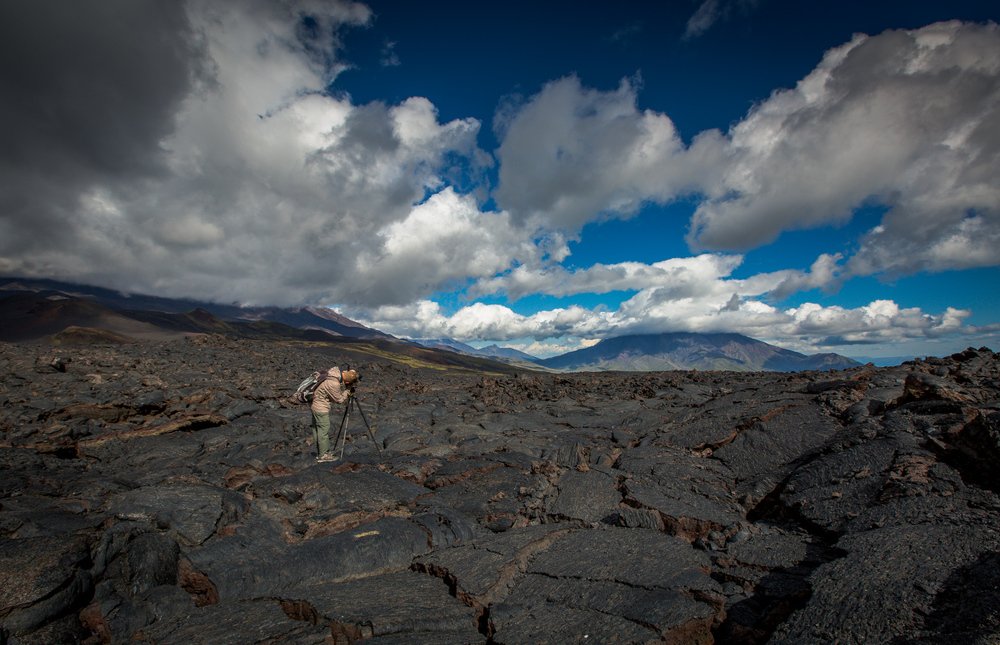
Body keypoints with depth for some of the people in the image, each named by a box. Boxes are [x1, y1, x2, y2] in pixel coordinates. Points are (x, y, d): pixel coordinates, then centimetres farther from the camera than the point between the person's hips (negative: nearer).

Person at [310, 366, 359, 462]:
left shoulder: (337, 372, -6)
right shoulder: (334, 384, -31)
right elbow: (339, 400, -17)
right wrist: (347, 390, -10)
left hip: (315, 405, 9)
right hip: (321, 408, -9)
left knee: (317, 429, 18)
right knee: (323, 430, 2)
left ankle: (320, 452, 31)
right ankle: (322, 455, 14)